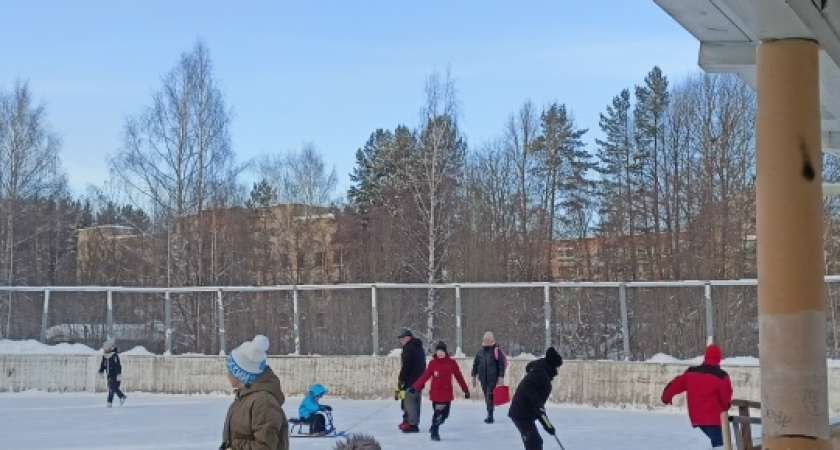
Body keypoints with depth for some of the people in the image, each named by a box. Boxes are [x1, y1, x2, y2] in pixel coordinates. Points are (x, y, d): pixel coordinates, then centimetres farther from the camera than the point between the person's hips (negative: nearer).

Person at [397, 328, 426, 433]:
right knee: (416, 402, 13)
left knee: (409, 402, -8)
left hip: (410, 381, -10)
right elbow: (423, 366, 23)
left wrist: (401, 379, -12)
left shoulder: (408, 348, -12)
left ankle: (412, 424, -10)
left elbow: (405, 366, -18)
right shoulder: (419, 348, 19)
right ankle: (415, 423, 19)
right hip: (419, 380, 10)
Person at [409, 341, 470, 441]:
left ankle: (435, 427, 34)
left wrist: (466, 390, 6)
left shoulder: (451, 363, -1)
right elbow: (425, 377, -4)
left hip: (447, 393, 2)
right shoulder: (433, 363, -3)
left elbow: (459, 377, 5)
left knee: (445, 414, 8)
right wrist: (414, 387, -9)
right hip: (436, 393, -2)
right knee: (437, 413, -6)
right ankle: (434, 433, 10)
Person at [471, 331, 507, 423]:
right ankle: (489, 415, 20)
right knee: (487, 397, 11)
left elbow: (502, 364, -9)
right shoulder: (480, 352, 9)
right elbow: (475, 364, 16)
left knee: (490, 396, -13)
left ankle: (490, 416, -13)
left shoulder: (497, 351, -6)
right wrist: (474, 376, 14)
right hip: (483, 379, 5)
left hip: (493, 378, -5)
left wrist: (501, 377, -14)